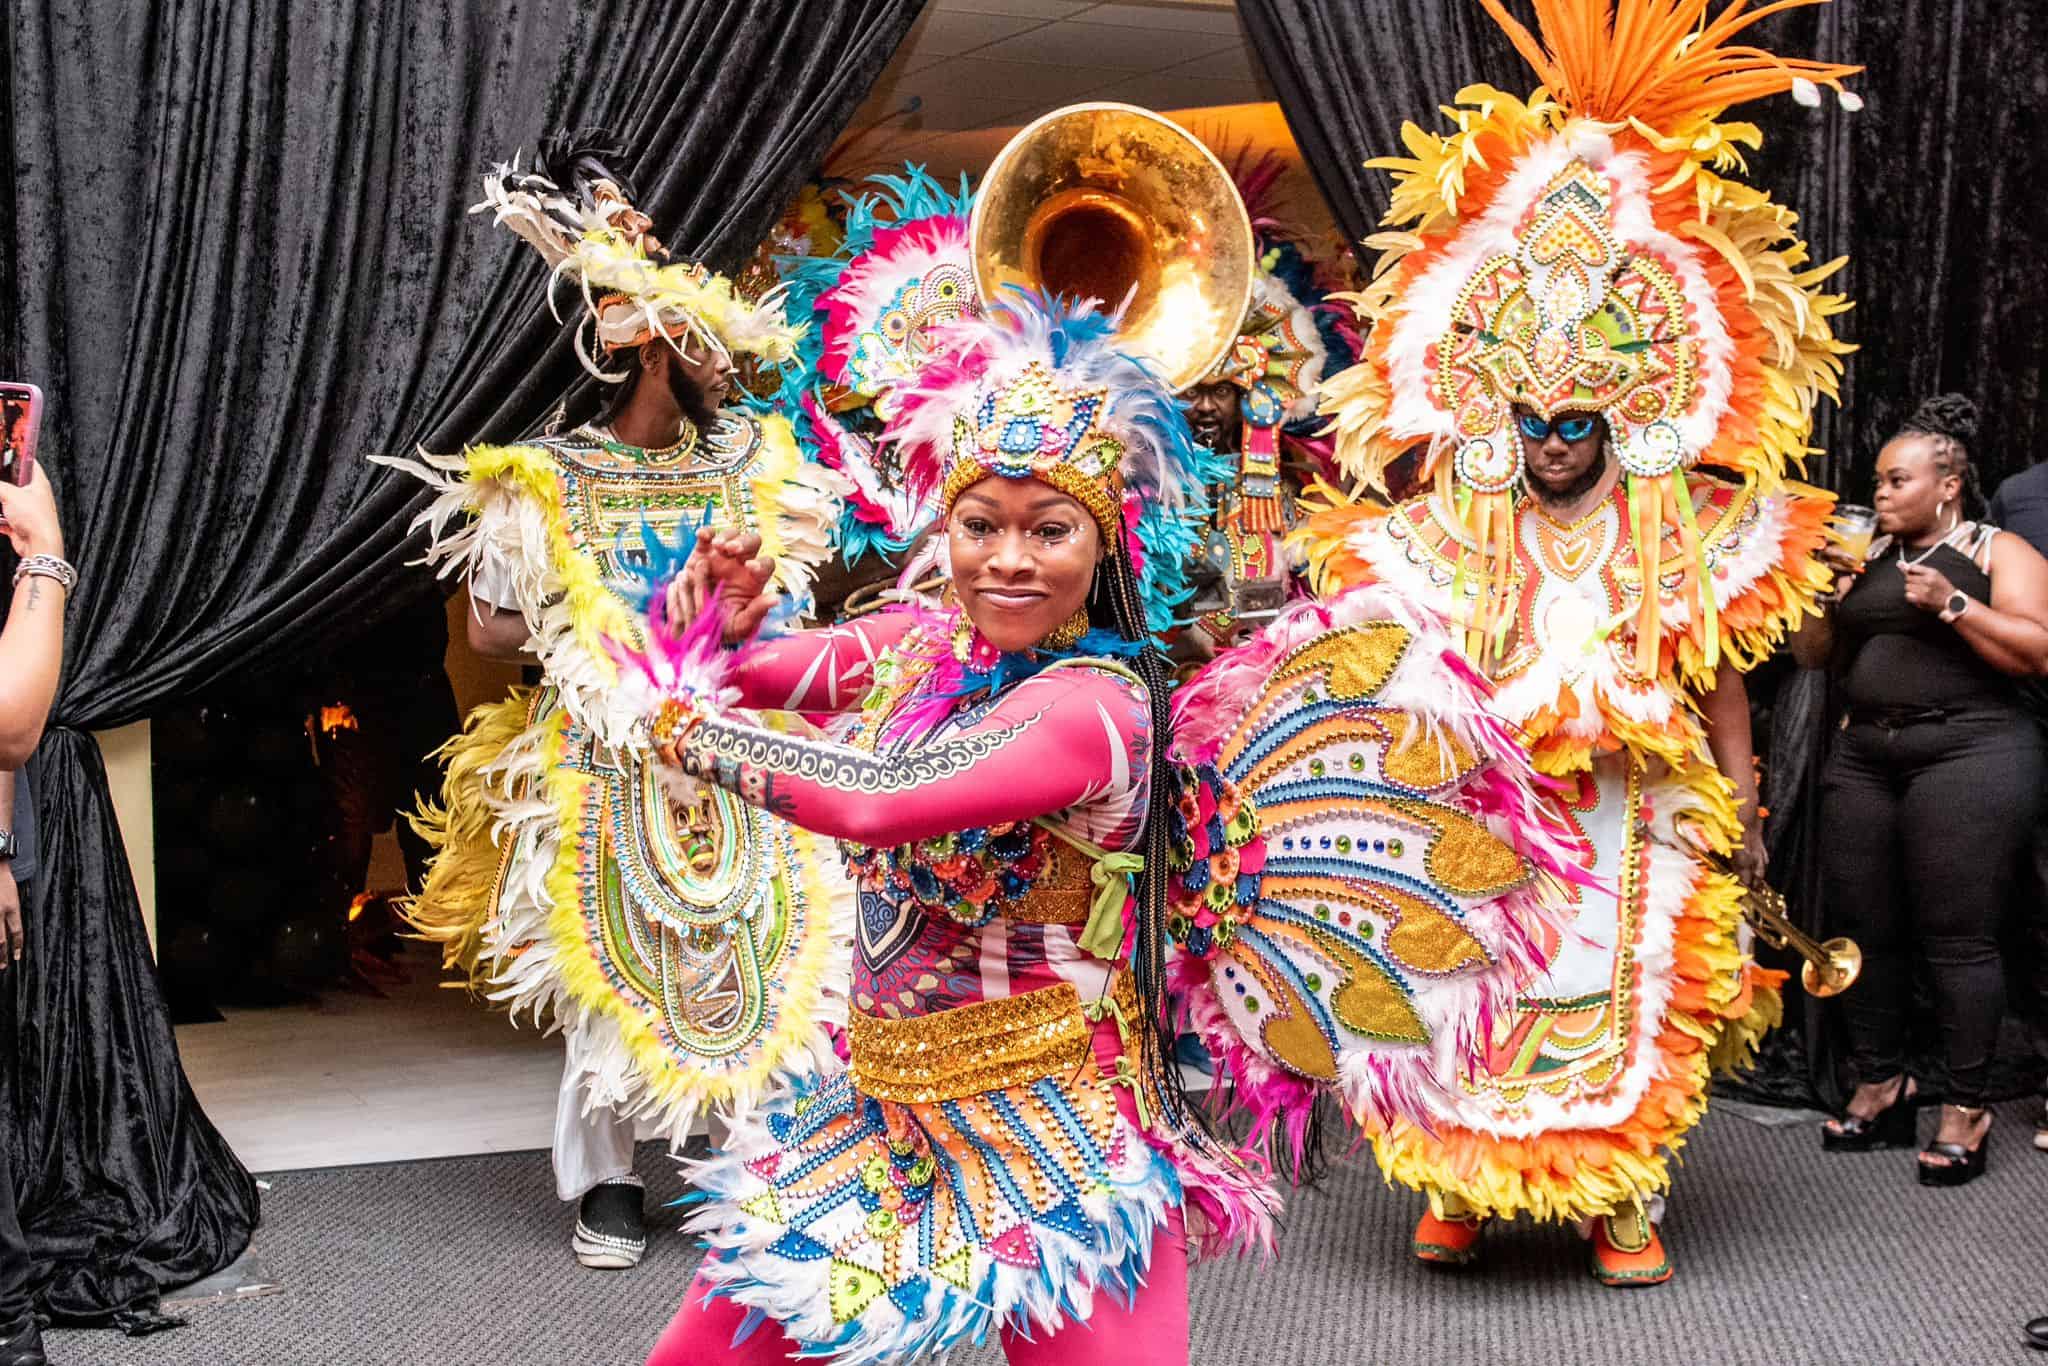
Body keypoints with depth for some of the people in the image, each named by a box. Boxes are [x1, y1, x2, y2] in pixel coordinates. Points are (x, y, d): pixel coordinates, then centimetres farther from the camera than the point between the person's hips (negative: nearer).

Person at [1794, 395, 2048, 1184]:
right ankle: (1880, 1085, 20)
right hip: (1864, 756, 6)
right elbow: (1814, 655, 16)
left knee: (1955, 937, -7)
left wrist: (1951, 604, -16)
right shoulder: (1867, 557, 17)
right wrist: (1830, 588, 1)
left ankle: (1966, 1109, 1)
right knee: (1866, 929, 6)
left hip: (1967, 753, -6)